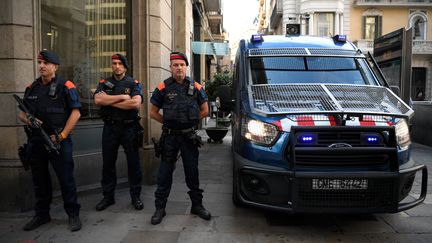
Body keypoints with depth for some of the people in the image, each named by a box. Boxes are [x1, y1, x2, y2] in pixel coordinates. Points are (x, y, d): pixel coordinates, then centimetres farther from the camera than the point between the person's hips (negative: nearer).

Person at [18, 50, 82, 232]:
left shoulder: (65, 86, -5)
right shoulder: (31, 88, 12)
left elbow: (75, 113, -10)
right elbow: (22, 113, 18)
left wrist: (62, 136, -15)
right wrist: (27, 120, -6)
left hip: (58, 141, -5)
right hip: (35, 142, 6)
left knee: (66, 179, 0)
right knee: (39, 180, 16)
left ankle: (73, 214, 14)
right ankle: (41, 214, 31)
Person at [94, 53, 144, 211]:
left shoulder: (133, 84, 0)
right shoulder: (104, 83, 8)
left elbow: (136, 103, -19)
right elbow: (98, 100, -12)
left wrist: (109, 101, -13)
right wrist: (122, 97, -15)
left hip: (129, 128, -2)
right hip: (110, 128, 3)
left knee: (133, 163, 4)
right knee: (108, 164, 11)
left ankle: (135, 196, 18)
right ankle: (108, 197, 25)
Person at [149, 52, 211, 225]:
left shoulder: (195, 87, 3)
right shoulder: (163, 87, -2)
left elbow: (204, 111, 10)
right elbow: (153, 112, 4)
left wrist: (190, 120, 6)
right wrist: (168, 123, -1)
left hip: (189, 136, 1)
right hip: (170, 137, -1)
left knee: (192, 172, 10)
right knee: (165, 172, 4)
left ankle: (197, 205, 24)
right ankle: (160, 208, 16)